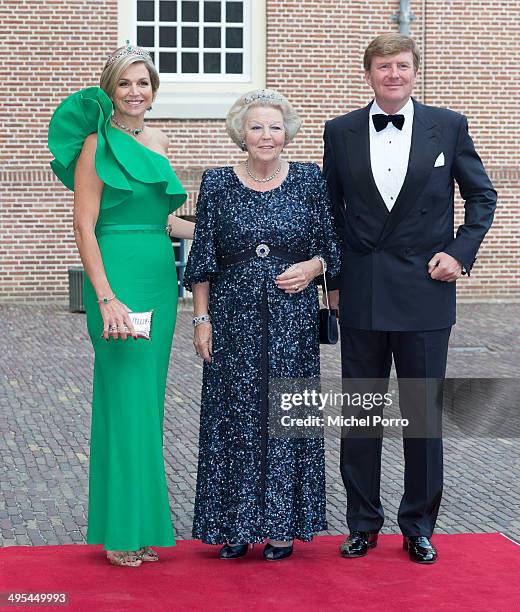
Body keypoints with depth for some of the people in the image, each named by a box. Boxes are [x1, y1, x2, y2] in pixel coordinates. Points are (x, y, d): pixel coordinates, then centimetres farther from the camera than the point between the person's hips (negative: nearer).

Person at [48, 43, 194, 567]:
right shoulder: (98, 142, -7)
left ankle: (144, 522, 20)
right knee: (126, 397, -5)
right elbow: (85, 225, -12)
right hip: (118, 274, -7)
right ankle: (122, 530, 5)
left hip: (160, 277, 7)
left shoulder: (159, 142, 14)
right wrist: (107, 298, -18)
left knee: (147, 400, 11)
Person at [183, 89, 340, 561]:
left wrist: (313, 266, -11)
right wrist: (202, 318, 0)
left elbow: (332, 245, 9)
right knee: (234, 417, 3)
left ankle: (282, 526, 14)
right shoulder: (217, 184, 2)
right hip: (234, 320, 0)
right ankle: (234, 526, 13)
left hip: (293, 321, 0)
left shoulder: (310, 181, 2)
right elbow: (202, 259, 4)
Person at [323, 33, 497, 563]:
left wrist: (461, 252, -2)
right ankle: (363, 523, 19)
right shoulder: (341, 132, 5)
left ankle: (419, 526, 17)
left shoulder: (447, 127, 2)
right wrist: (333, 277, 6)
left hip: (425, 293, -1)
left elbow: (482, 196, 9)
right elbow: (331, 209, 11)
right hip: (361, 296, 1)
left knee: (424, 414, 5)